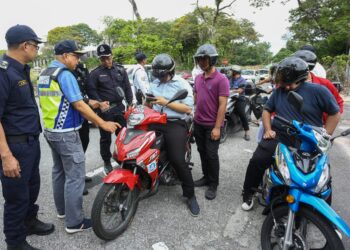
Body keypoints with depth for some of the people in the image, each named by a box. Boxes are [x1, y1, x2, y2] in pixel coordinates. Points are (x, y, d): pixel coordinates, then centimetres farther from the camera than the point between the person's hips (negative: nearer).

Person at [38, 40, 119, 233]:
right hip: (66, 133, -10)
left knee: (59, 171, 19)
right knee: (75, 176, -3)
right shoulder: (65, 74, -17)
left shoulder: (44, 75, 12)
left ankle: (62, 209, 34)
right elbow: (79, 105, -21)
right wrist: (103, 123, -17)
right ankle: (74, 222, 6)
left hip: (50, 130, 10)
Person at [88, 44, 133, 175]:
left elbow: (127, 87, 9)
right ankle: (107, 162, 21)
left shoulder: (120, 69, 8)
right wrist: (100, 103, -21)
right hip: (105, 109, -3)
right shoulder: (95, 73, -2)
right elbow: (92, 91, -6)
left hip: (120, 107, 3)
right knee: (105, 138, 6)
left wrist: (130, 103, 1)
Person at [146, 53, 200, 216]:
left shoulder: (181, 84, -1)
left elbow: (188, 108, -11)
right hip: (155, 122, 6)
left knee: (178, 160, -16)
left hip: (175, 124, -5)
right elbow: (150, 105, 24)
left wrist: (165, 102, -15)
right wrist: (147, 101, 1)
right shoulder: (154, 84, 18)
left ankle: (190, 195, 4)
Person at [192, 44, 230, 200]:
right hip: (198, 123, 7)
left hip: (212, 125, -6)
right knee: (202, 152, 16)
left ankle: (213, 184, 17)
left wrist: (217, 127, -19)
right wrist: (192, 117, 11)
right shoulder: (198, 78, 9)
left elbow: (222, 105, -16)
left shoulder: (221, 79, -13)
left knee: (211, 155, 1)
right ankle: (206, 177, 32)